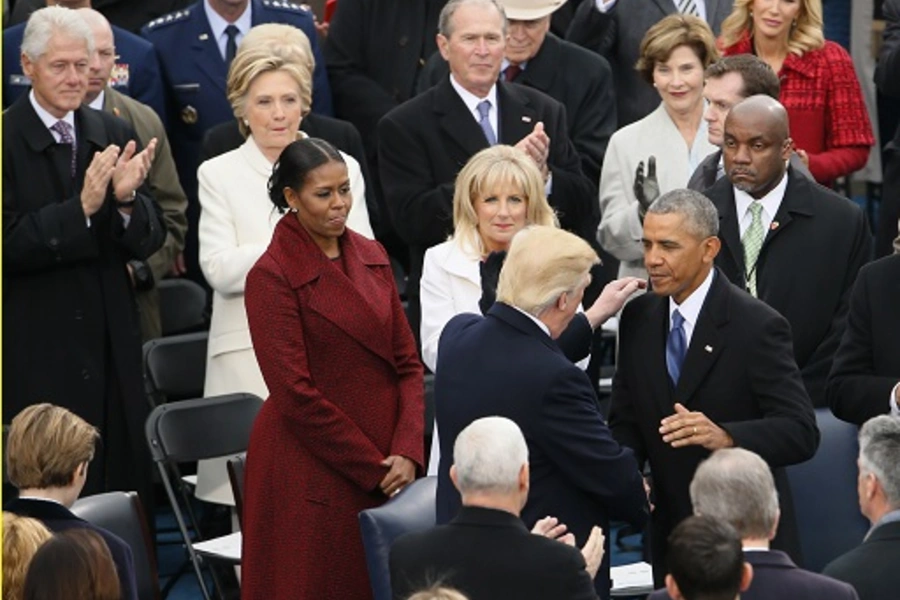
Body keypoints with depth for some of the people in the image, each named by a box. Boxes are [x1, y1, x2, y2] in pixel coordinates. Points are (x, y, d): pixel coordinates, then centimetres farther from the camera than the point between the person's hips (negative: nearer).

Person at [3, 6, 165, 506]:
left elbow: (151, 241, 7)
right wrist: (81, 208, -23)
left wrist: (127, 200, -14)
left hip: (113, 349, 5)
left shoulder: (114, 136, 8)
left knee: (126, 482, 8)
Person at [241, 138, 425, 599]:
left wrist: (407, 453, -7)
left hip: (387, 470, 5)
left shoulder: (371, 258, 9)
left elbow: (407, 362, 8)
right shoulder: (272, 276, -9)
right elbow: (295, 393, -13)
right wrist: (373, 469, -12)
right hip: (314, 471, -5)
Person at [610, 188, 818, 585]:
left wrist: (725, 436, -37)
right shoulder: (638, 319, 3)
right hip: (670, 537, 5)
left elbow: (801, 433, -20)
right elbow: (626, 421, 7)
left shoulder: (756, 326, -15)